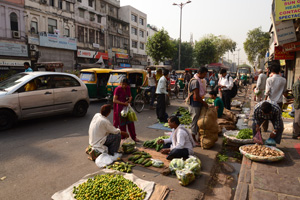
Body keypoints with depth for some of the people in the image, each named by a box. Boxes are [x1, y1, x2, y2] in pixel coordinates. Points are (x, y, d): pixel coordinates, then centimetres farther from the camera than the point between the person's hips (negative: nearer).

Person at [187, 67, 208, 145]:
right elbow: (196, 96, -24)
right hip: (194, 104, -10)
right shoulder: (195, 81, -20)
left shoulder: (198, 80, 13)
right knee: (195, 121, 0)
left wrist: (202, 102, 13)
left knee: (198, 121, 17)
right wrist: (204, 103, -11)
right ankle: (193, 139, 12)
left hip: (198, 104, 10)